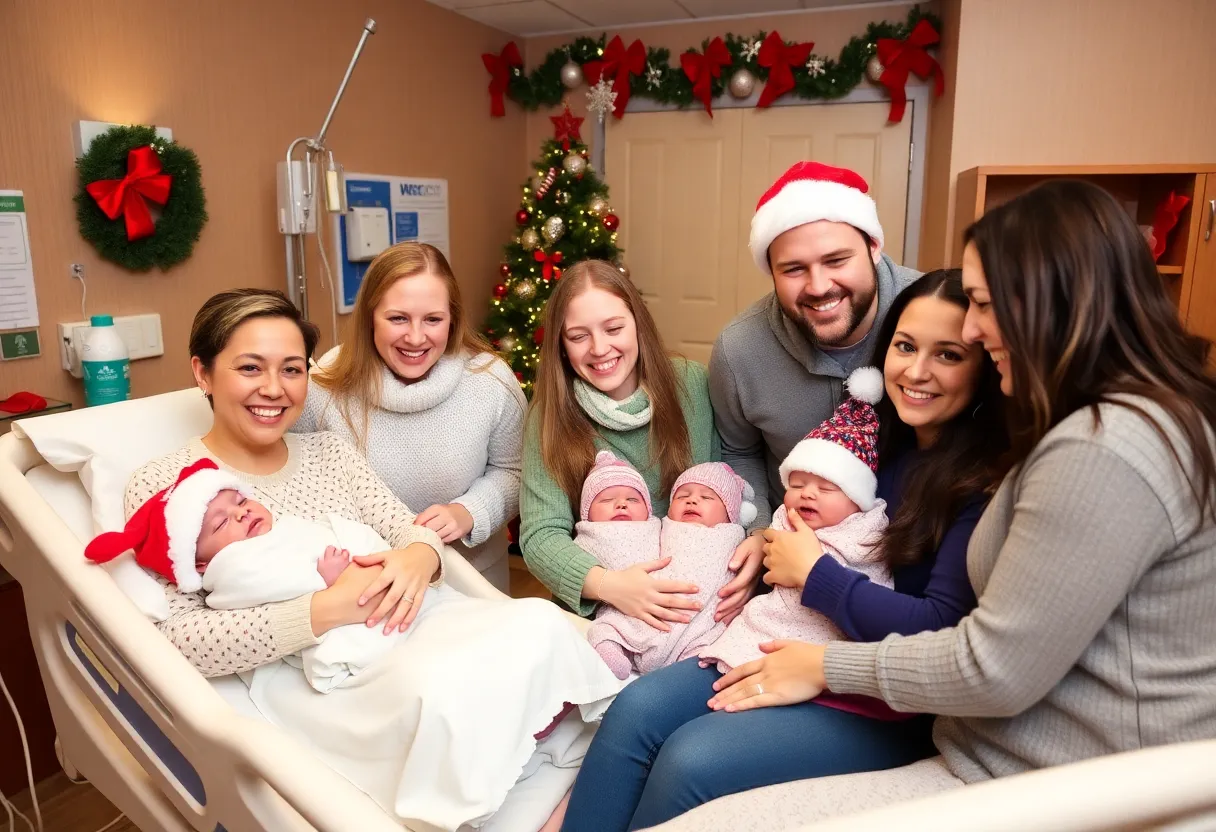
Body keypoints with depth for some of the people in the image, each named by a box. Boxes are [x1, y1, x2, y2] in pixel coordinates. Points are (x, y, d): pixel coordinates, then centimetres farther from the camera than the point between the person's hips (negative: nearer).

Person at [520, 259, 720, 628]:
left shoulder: (693, 384, -4)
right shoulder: (551, 415, -6)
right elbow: (540, 535, -10)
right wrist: (606, 584, -27)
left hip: (703, 597, 1)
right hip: (598, 612, 0)